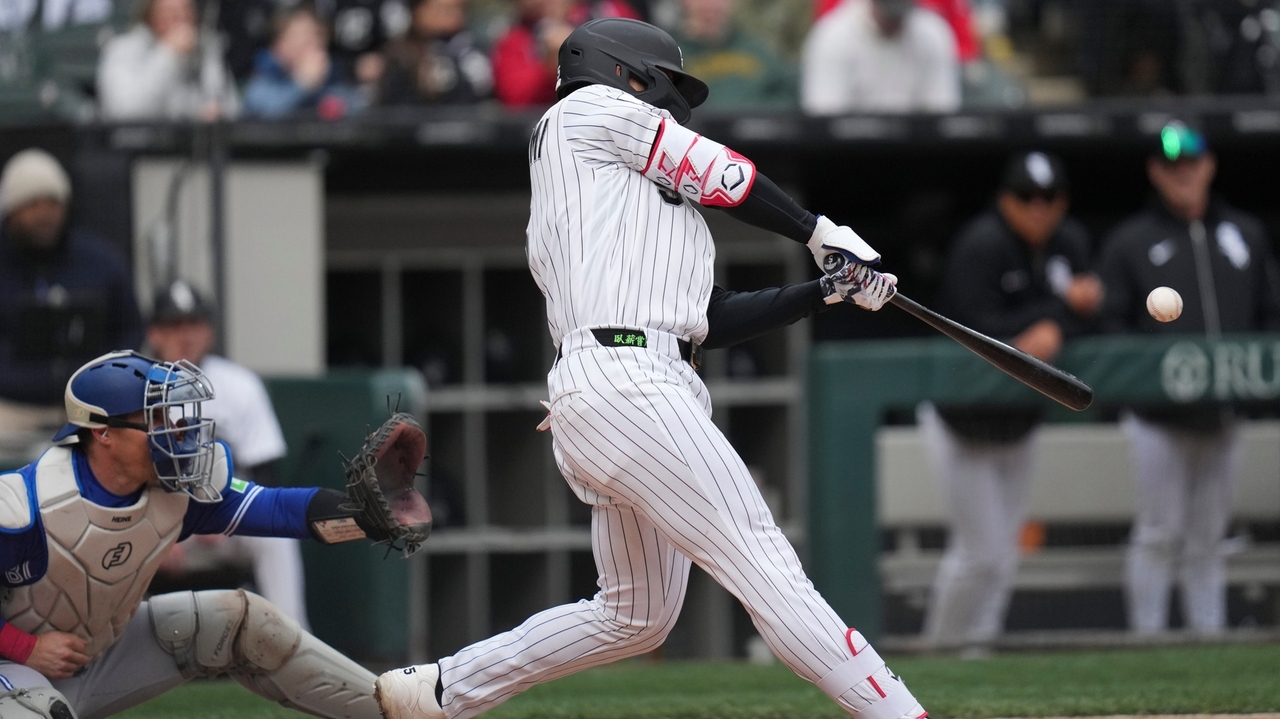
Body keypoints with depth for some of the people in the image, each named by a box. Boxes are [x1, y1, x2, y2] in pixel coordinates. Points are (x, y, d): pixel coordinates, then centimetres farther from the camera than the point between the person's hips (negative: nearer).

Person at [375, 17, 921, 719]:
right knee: (767, 571, -15)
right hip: (627, 385, -10)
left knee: (636, 614, 17)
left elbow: (711, 320, 24)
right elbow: (726, 177, 6)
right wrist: (824, 234, 18)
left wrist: (827, 290, 19)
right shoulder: (590, 110, 9)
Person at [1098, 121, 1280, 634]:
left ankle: (1210, 634, 11)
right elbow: (1113, 324, -1)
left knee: (1207, 539, 8)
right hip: (1158, 417, -4)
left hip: (1222, 414, 4)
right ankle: (1146, 637, 0)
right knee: (1160, 534, -5)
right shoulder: (1129, 241, 3)